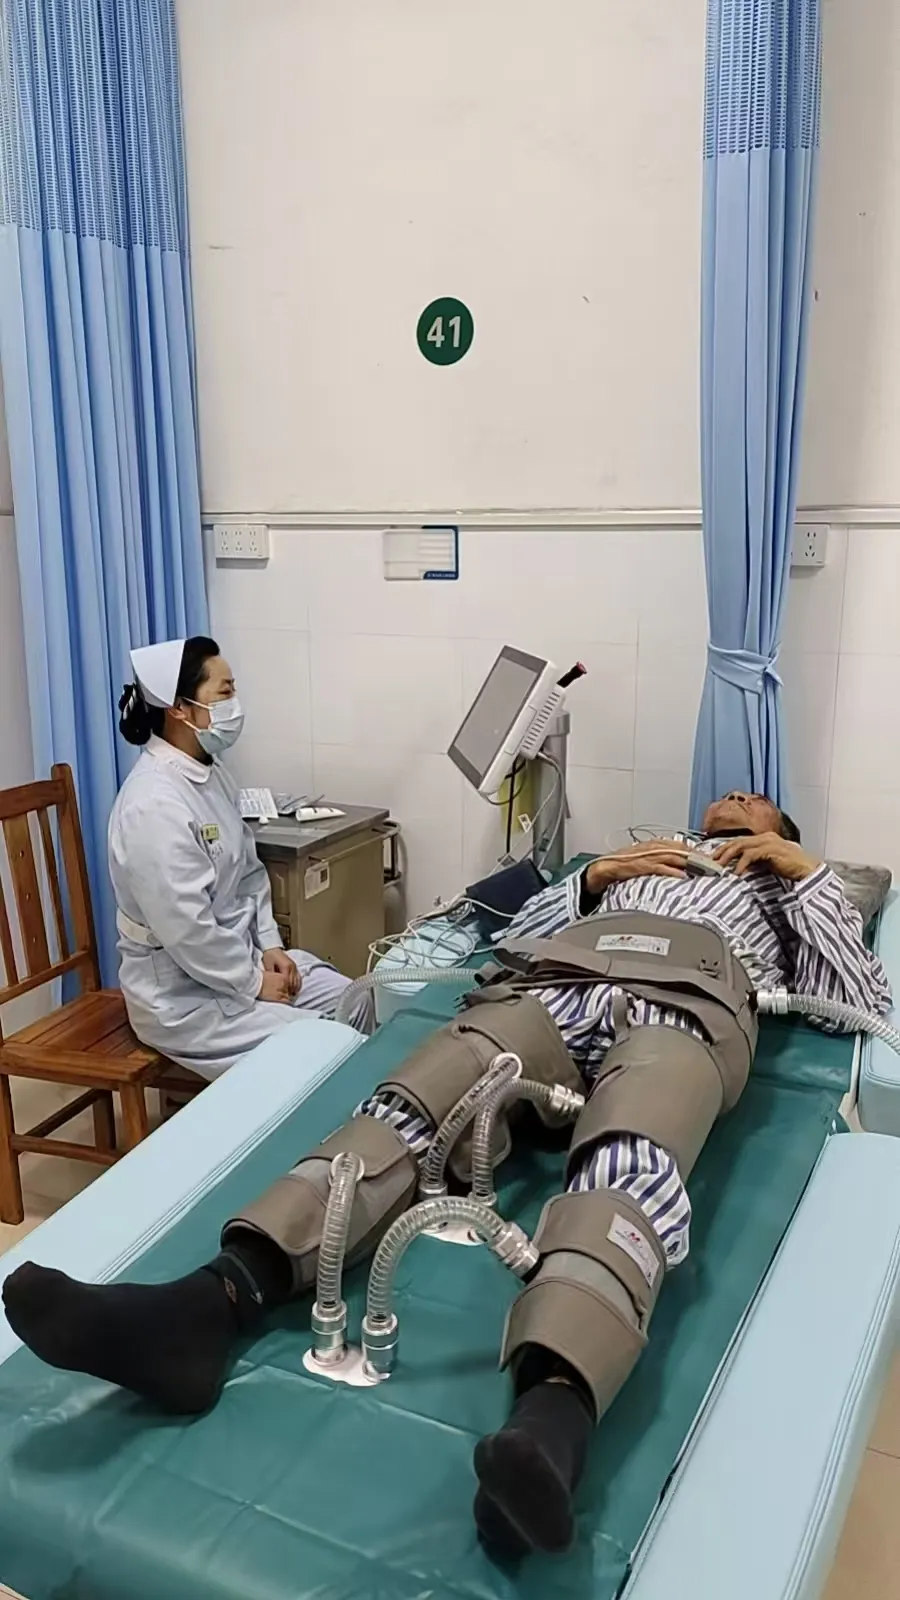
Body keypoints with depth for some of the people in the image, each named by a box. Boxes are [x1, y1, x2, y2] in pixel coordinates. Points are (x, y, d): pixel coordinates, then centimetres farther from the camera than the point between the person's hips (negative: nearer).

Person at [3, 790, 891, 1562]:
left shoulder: (785, 891, 38)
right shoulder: (634, 858, 43)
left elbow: (867, 1000, 21)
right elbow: (516, 935, 31)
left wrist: (811, 873, 17)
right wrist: (592, 877, 18)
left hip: (691, 1003, -3)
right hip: (552, 981, 3)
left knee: (628, 1163, -38)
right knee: (411, 1106, -27)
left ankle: (549, 1421, -64)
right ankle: (207, 1304, -48)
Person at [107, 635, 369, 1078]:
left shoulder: (212, 773, 4)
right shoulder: (155, 803, -27)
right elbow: (187, 932, -27)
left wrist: (270, 945, 3)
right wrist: (254, 984, -15)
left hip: (241, 955, 9)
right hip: (182, 994, -9)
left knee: (357, 1006, 4)